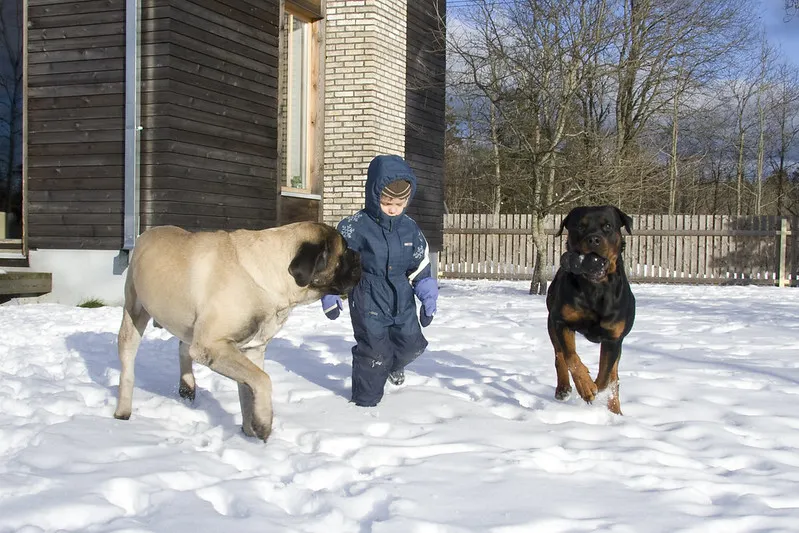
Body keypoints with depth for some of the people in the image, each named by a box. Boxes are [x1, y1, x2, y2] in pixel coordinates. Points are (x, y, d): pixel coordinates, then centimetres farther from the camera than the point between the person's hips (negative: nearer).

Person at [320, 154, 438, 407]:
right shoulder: (355, 227, -15)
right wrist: (330, 296, -9)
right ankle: (366, 400, 15)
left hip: (402, 300, 5)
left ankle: (393, 364, 50)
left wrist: (428, 298, 8)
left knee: (412, 344, 16)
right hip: (368, 301, -5)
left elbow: (421, 265, 10)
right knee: (374, 352, -5)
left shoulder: (410, 228, 0)